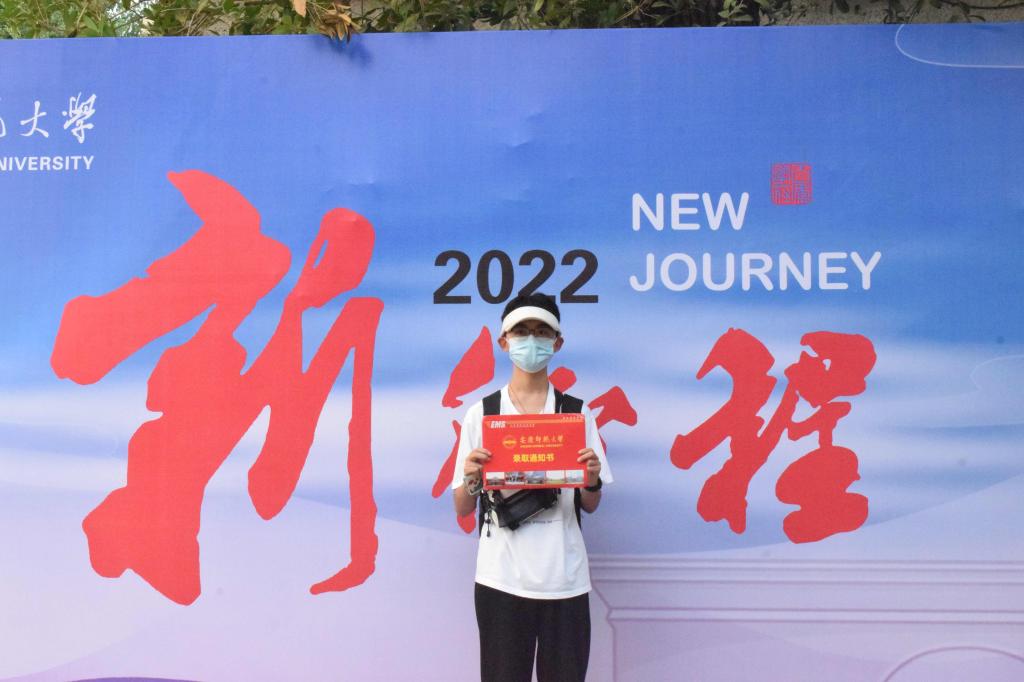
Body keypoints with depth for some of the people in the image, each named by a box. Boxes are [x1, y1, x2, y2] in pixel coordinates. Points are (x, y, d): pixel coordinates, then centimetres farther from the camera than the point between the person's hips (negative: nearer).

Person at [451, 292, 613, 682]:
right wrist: (471, 479, -17)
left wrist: (592, 481, -13)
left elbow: (590, 507, 7)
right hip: (501, 578, -1)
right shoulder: (481, 414, 1)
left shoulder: (577, 413, 3)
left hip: (565, 579, 1)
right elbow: (462, 510, 3)